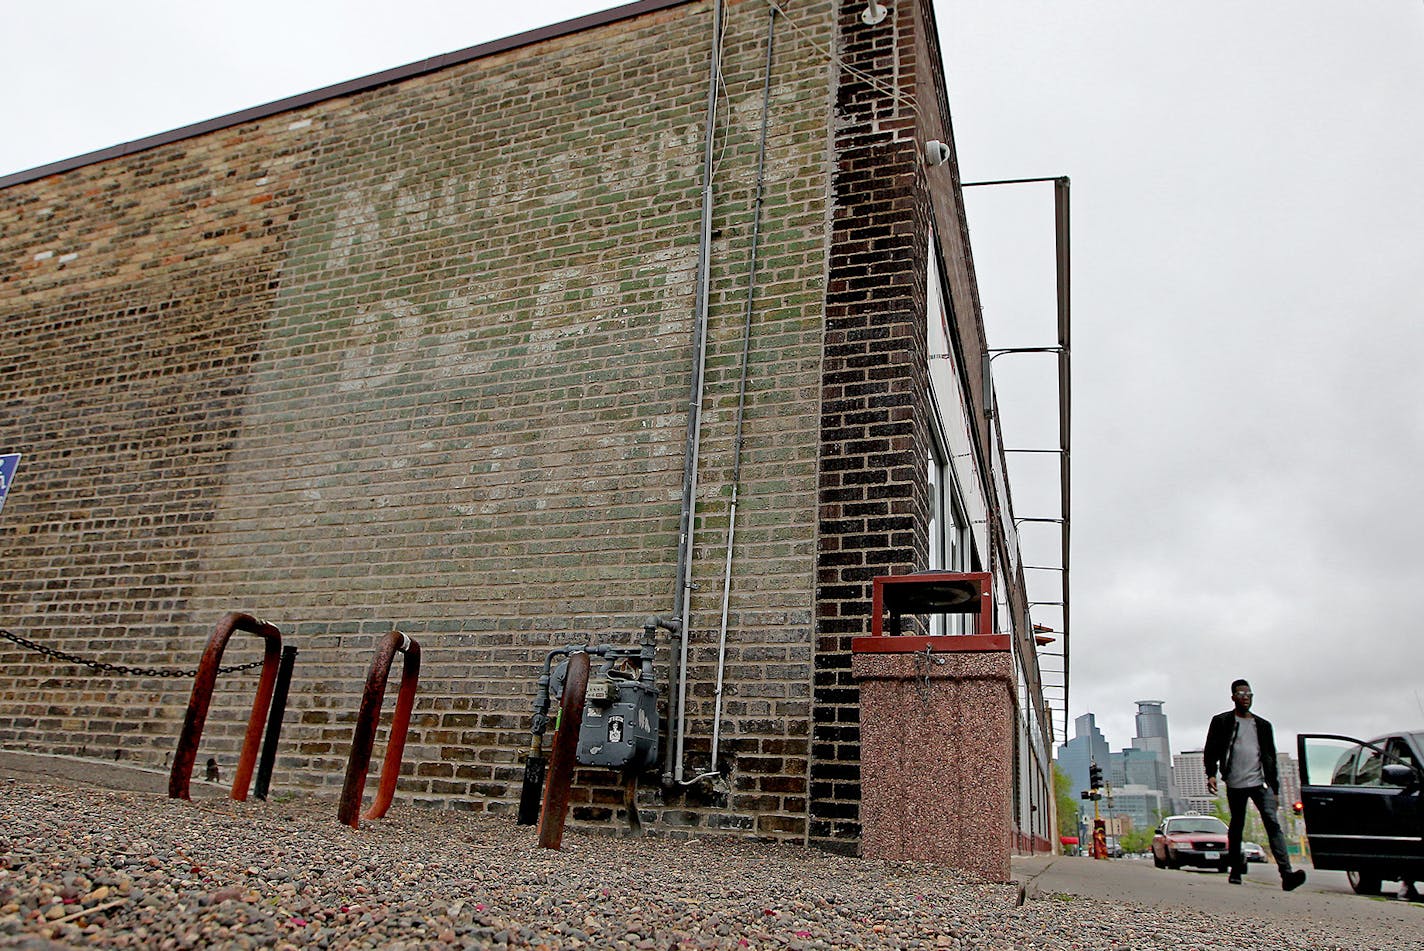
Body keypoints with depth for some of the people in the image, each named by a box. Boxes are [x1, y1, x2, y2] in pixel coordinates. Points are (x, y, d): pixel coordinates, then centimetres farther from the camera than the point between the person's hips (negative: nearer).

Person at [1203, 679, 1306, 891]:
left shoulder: (1263, 725, 16)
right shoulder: (1222, 722, 6)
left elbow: (1271, 757, 18)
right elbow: (1210, 750, 2)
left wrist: (1275, 788, 14)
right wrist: (1211, 774, -12)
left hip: (1260, 782, 2)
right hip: (1235, 784, -2)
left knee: (1273, 823, -13)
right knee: (1236, 827, 7)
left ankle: (1286, 873, -22)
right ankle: (1236, 870, 20)